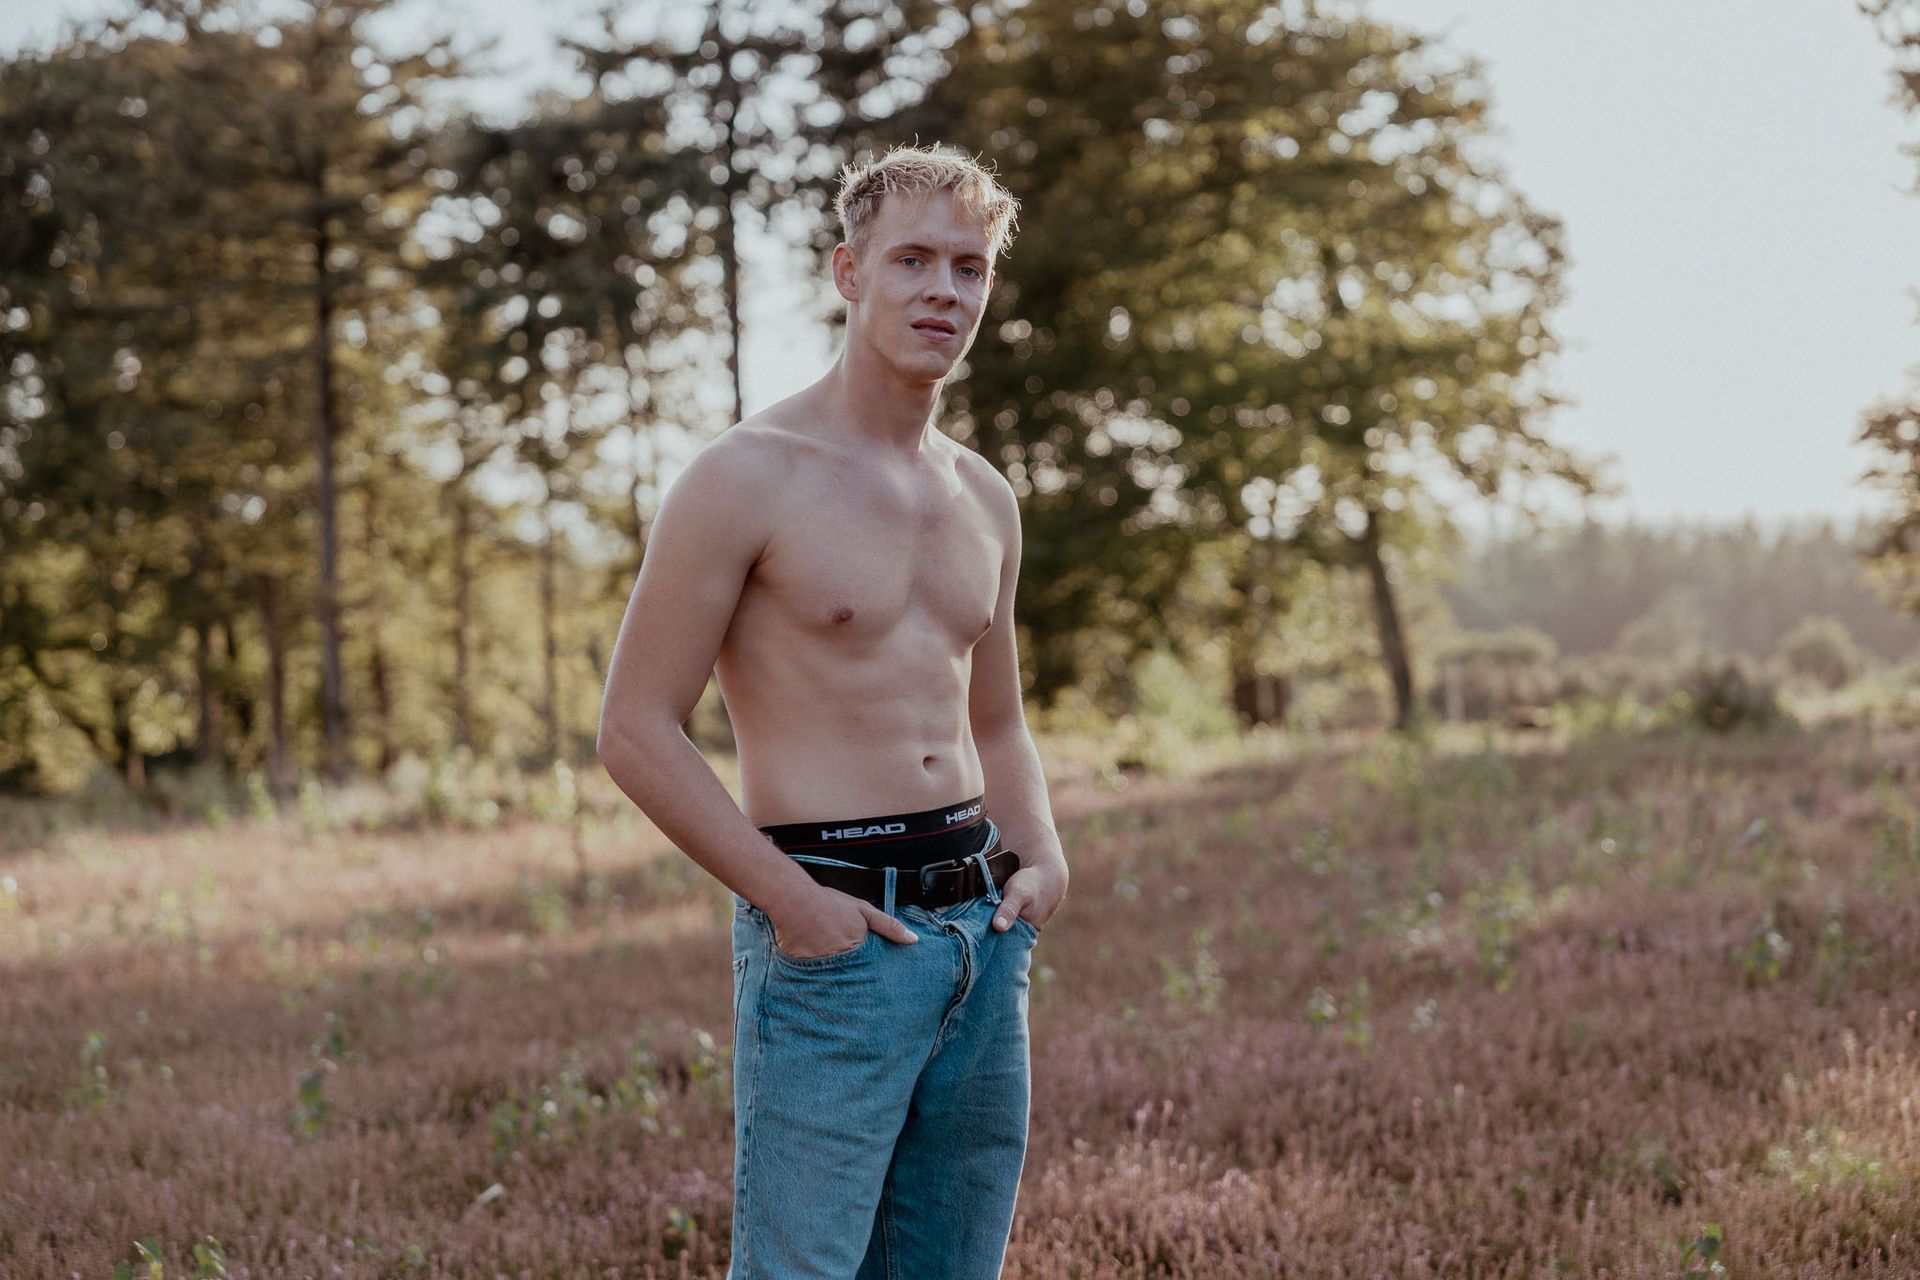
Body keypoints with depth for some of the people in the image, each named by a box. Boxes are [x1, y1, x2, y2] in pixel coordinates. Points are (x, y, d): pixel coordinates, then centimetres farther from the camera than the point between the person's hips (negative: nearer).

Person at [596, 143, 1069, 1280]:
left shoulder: (983, 497, 14)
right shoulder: (750, 477, -7)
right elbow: (637, 732, -9)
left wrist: (1042, 853, 6)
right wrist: (789, 899, -15)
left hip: (984, 934, 7)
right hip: (830, 936, -7)